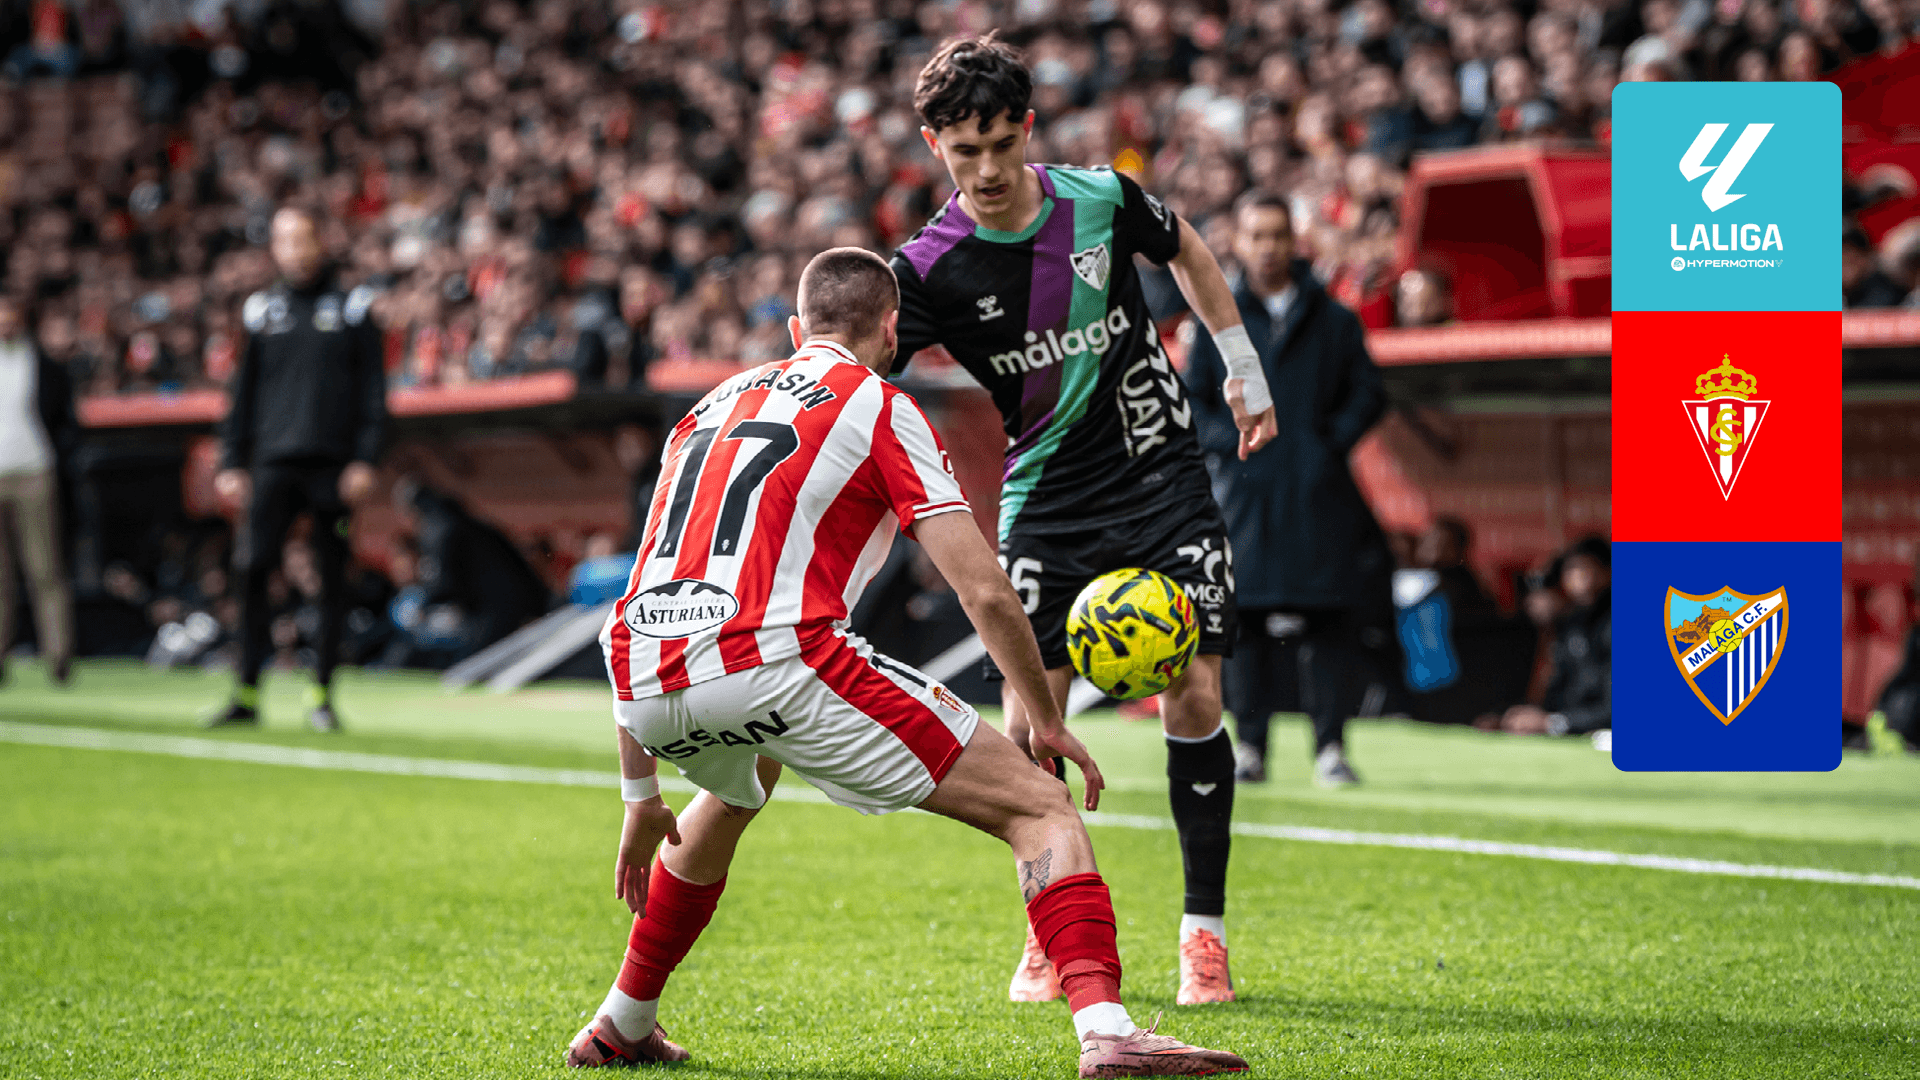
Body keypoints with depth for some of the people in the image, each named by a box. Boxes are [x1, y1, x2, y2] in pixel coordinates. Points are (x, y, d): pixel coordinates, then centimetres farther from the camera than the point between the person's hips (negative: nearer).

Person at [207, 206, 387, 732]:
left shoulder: (350, 308, 6)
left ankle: (321, 693, 9)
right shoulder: (262, 311, 12)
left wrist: (365, 459, -5)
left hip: (333, 465, -1)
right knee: (253, 567, -11)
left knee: (333, 581, 1)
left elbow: (373, 391, 4)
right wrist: (232, 462, 9)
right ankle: (247, 692, -8)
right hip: (274, 462, 1)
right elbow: (244, 390, 15)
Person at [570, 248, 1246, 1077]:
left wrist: (640, 795, 33)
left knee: (737, 789, 42)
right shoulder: (879, 408, 11)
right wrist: (1047, 721, 15)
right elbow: (984, 591, 1)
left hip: (645, 690, 7)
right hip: (774, 660, -6)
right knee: (1040, 809, 1)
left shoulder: (712, 408, 29)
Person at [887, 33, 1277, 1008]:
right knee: (1030, 719, -8)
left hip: (1162, 478, 0)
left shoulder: (1101, 199, -7)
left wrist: (1244, 367, 17)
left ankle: (1204, 931, 4)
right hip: (1046, 501, 0)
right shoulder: (932, 268, -12)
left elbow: (1185, 251, 14)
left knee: (1193, 698, -8)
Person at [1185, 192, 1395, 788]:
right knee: (1244, 619, -3)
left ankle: (1331, 748, -2)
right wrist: (1223, 442, -7)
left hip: (1320, 494, 0)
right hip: (1244, 490, 0)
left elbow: (1368, 393, 9)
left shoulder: (1333, 320, 10)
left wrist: (1334, 441, -6)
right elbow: (1190, 399, 10)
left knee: (1330, 622, -6)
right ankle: (1250, 746, 3)